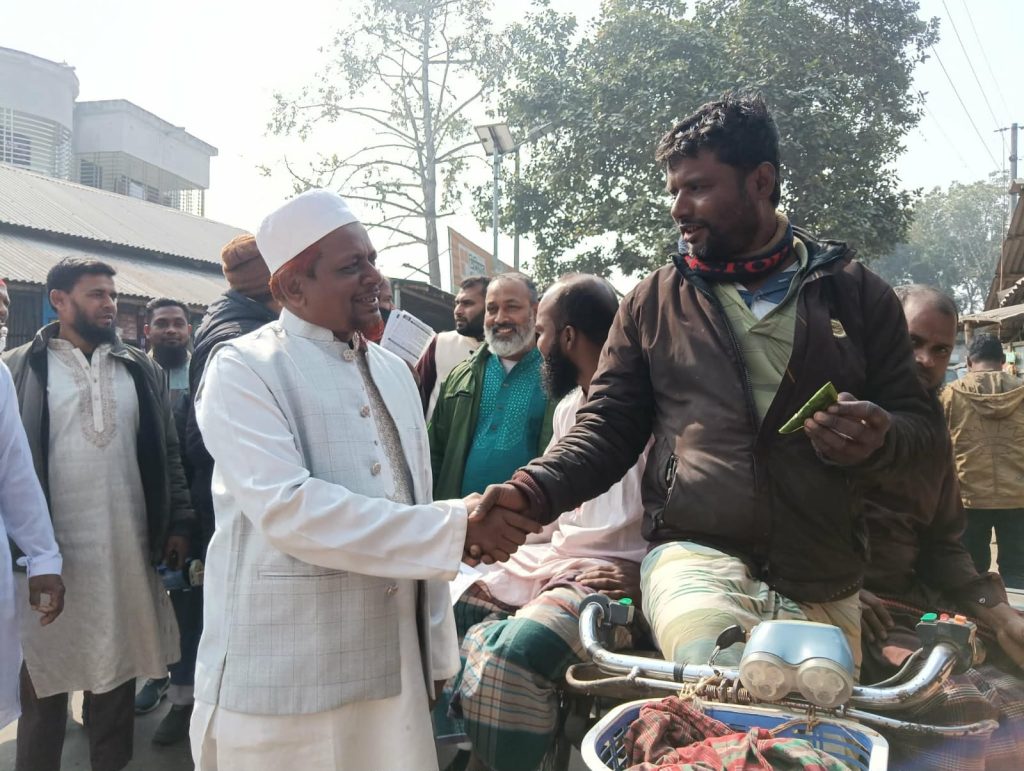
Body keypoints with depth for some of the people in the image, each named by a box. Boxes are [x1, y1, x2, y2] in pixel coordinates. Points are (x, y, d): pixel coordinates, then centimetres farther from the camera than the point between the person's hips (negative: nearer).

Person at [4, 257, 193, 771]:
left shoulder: (140, 370, 9)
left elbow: (166, 454, 9)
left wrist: (178, 522, 4)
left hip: (128, 551, 3)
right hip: (51, 554, -2)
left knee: (117, 670, 13)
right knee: (45, 682, 8)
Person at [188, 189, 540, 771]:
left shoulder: (394, 370, 11)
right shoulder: (244, 370, -9)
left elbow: (416, 504, 12)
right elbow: (286, 510, -23)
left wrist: (435, 650, 11)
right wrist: (459, 526, -23)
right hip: (285, 678, -5)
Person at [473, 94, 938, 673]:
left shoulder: (855, 292, 6)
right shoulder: (654, 302, 7)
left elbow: (916, 415, 10)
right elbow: (609, 426, 6)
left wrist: (878, 439, -14)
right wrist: (535, 491, -12)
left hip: (827, 587, 3)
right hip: (695, 555, -2)